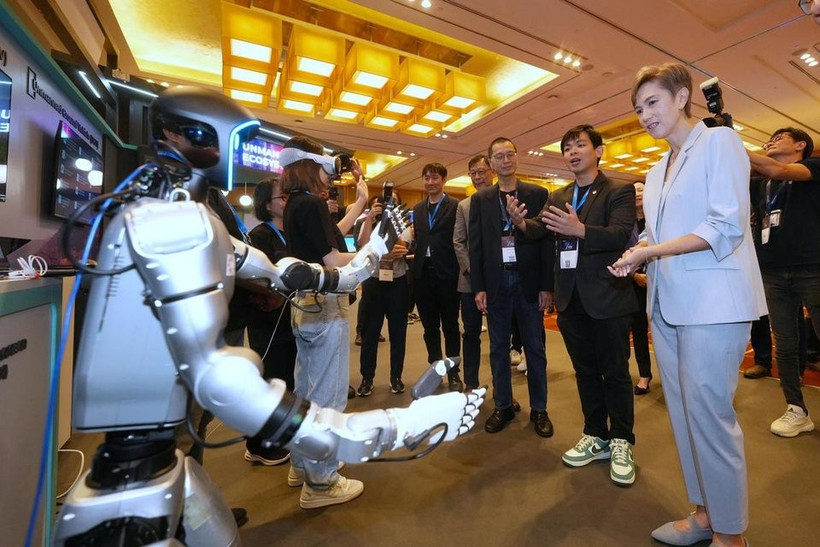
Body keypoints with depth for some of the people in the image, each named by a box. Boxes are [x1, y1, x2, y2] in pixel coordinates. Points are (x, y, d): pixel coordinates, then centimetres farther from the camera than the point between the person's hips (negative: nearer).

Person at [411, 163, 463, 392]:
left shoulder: (456, 206, -2)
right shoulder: (418, 208, 15)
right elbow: (417, 239, 15)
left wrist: (459, 270, -13)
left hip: (446, 274, -5)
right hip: (423, 274, 5)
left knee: (450, 326, 7)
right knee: (430, 327, 13)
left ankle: (453, 373, 20)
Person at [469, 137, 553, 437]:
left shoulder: (537, 194, 4)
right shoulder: (480, 199, 8)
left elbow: (546, 240, 1)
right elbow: (475, 245, 4)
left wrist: (546, 285, -4)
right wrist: (478, 287, -2)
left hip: (529, 281, -1)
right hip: (496, 282, 1)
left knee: (535, 348, 8)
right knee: (498, 348, 10)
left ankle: (538, 409, 23)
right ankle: (503, 406, 24)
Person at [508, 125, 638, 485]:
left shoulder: (619, 191, -3)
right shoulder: (558, 197, 13)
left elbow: (620, 234, -19)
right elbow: (539, 229, -2)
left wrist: (579, 230, -36)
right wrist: (521, 222, -24)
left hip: (607, 299, -5)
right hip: (571, 300, 5)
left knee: (615, 372, 6)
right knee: (585, 371, 15)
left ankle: (621, 443, 24)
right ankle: (596, 436, 30)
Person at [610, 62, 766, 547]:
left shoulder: (719, 141, -2)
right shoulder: (657, 172, 19)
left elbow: (727, 227, -12)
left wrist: (649, 252, -16)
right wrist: (637, 258, -2)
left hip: (713, 302, -7)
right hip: (668, 303, 7)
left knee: (710, 414, -3)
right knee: (683, 413, 11)